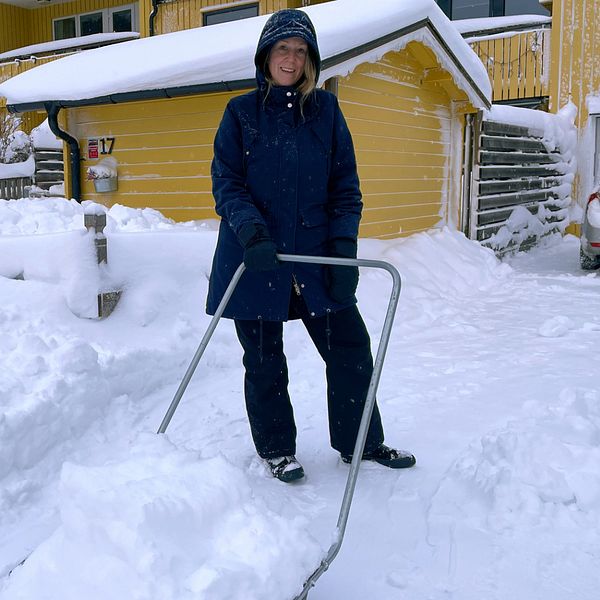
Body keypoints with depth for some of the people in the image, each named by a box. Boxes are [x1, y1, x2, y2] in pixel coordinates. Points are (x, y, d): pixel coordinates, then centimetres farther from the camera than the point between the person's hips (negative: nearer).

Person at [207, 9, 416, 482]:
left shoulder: (326, 110, 7)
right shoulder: (241, 112, 3)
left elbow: (346, 184, 5)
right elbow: (227, 184, -3)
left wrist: (344, 246, -7)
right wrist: (252, 233, -20)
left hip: (315, 256, 2)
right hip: (257, 258, -2)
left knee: (351, 346, 5)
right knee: (265, 361, 8)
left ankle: (361, 442, 25)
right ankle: (277, 449, 28)